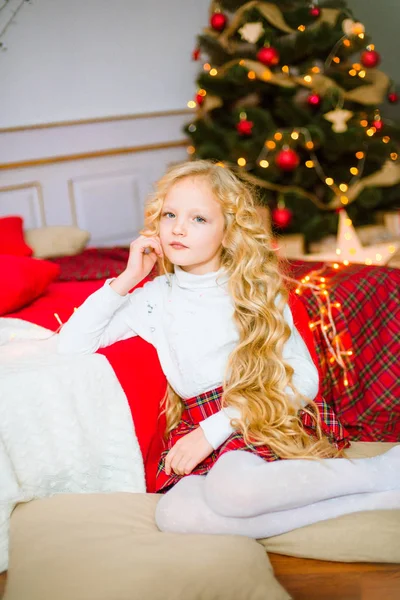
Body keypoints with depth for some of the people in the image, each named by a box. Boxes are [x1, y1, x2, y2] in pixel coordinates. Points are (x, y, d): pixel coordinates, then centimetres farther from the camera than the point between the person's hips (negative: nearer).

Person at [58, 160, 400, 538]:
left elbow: (305, 377, -4)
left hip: (265, 420, -3)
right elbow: (70, 346, 8)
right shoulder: (154, 299, 12)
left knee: (230, 487, -39)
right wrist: (126, 280, 2)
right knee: (173, 514, -32)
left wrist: (215, 429, -12)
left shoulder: (255, 291, 4)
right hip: (200, 431, 4)